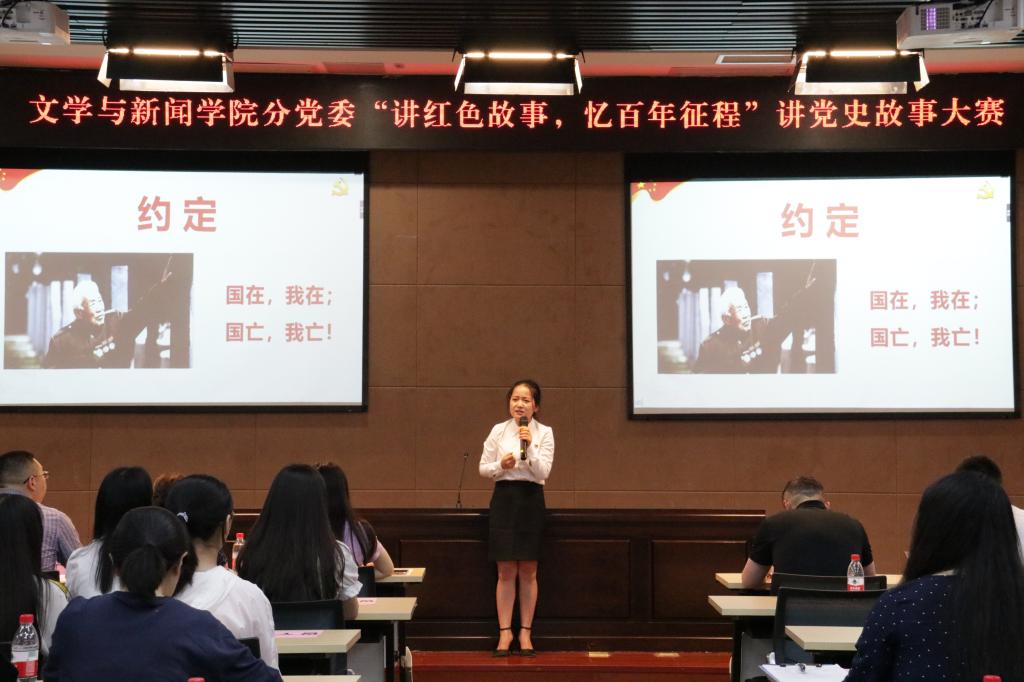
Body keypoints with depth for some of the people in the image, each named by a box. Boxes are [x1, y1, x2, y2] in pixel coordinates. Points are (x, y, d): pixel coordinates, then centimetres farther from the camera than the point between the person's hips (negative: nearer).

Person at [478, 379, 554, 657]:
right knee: (506, 572, 2)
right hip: (504, 498, 0)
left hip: (531, 500, 0)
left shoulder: (544, 433, 1)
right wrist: (501, 465, -13)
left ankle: (525, 632, 15)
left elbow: (543, 472, -8)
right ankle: (505, 632, 10)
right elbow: (483, 468, 6)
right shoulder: (499, 430, 3)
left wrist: (529, 447, -20)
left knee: (528, 572, 6)